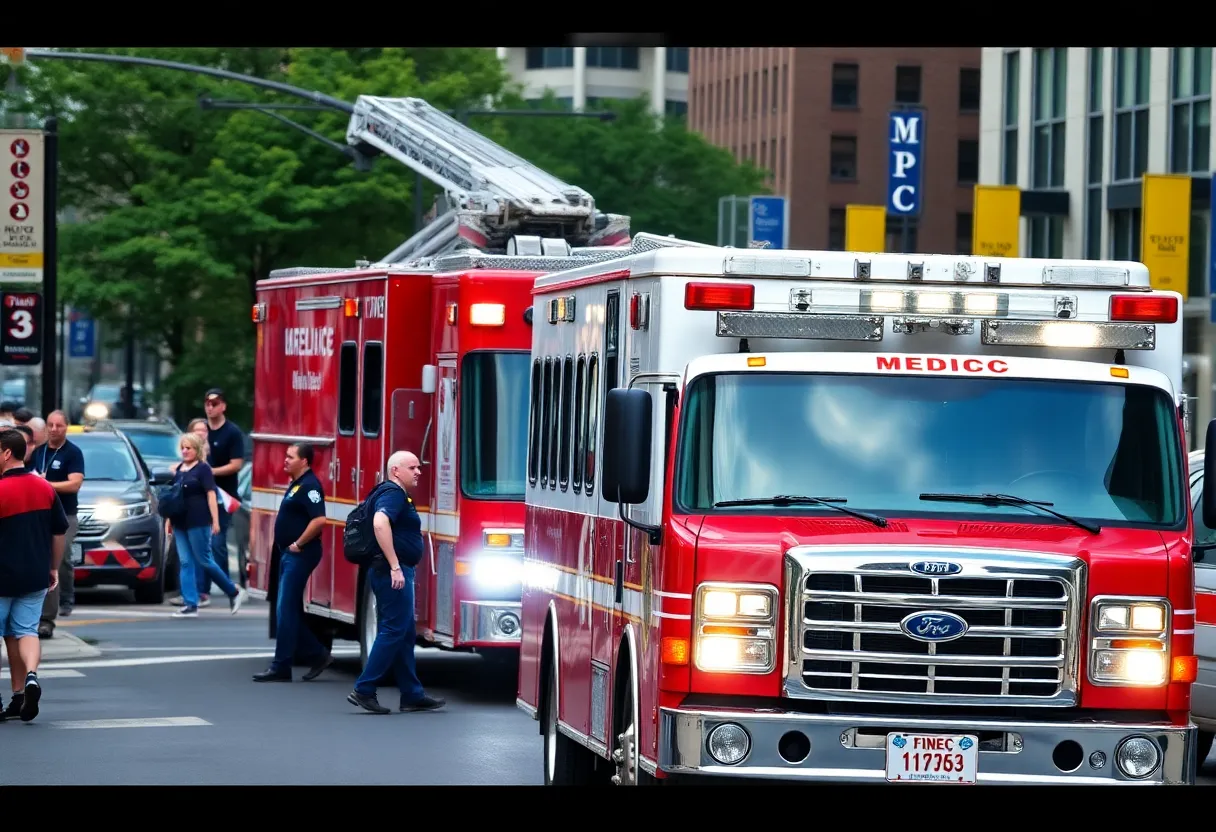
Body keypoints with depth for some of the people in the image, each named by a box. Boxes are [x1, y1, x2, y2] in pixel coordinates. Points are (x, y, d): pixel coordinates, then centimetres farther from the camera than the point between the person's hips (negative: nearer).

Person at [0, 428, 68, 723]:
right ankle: (30, 675, -18)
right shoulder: (45, 489, 3)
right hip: (35, 577, 5)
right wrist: (53, 567, 19)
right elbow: (60, 532, 9)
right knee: (26, 630, 8)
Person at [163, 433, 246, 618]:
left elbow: (211, 495, -10)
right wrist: (168, 520, 17)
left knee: (203, 561, -4)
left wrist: (215, 521, -16)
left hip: (198, 523, -7)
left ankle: (234, 593, 11)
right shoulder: (179, 470, 14)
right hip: (180, 523, 7)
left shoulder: (203, 469, -4)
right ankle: (190, 605, 3)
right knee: (185, 563, 3)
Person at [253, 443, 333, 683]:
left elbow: (319, 520, -27)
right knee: (290, 610, 12)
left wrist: (298, 544, -20)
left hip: (300, 555, -11)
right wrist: (291, 546, 16)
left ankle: (281, 667, -6)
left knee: (286, 610, -8)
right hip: (289, 555, 11)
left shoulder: (309, 486, -16)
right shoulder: (296, 484, 16)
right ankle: (317, 655, 18)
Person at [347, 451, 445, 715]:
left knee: (404, 633, 12)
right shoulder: (393, 494, -13)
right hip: (392, 572, -11)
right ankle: (363, 690, -10)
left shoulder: (399, 496, 20)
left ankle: (412, 695, 15)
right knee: (394, 631, -10)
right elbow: (380, 523, -30)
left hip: (396, 572, 11)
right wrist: (395, 566, -31)